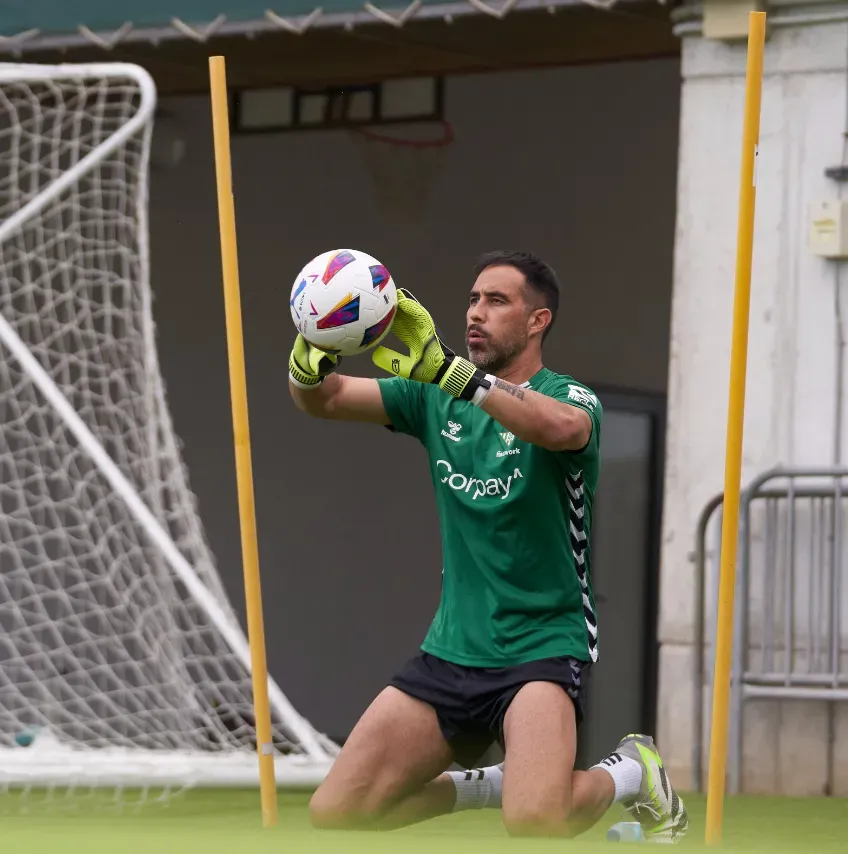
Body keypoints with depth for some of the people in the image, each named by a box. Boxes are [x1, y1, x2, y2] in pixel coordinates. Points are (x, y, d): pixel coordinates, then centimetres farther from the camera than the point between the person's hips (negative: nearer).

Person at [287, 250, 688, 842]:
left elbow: (563, 427, -34)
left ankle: (632, 775, 5)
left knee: (536, 821, -30)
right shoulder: (439, 399, 9)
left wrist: (443, 366, -43)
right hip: (449, 653, 6)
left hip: (542, 648, -6)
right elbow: (323, 399, 2)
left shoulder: (569, 397, -9)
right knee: (334, 814, -3)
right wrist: (309, 362, -23)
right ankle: (486, 785, 23)